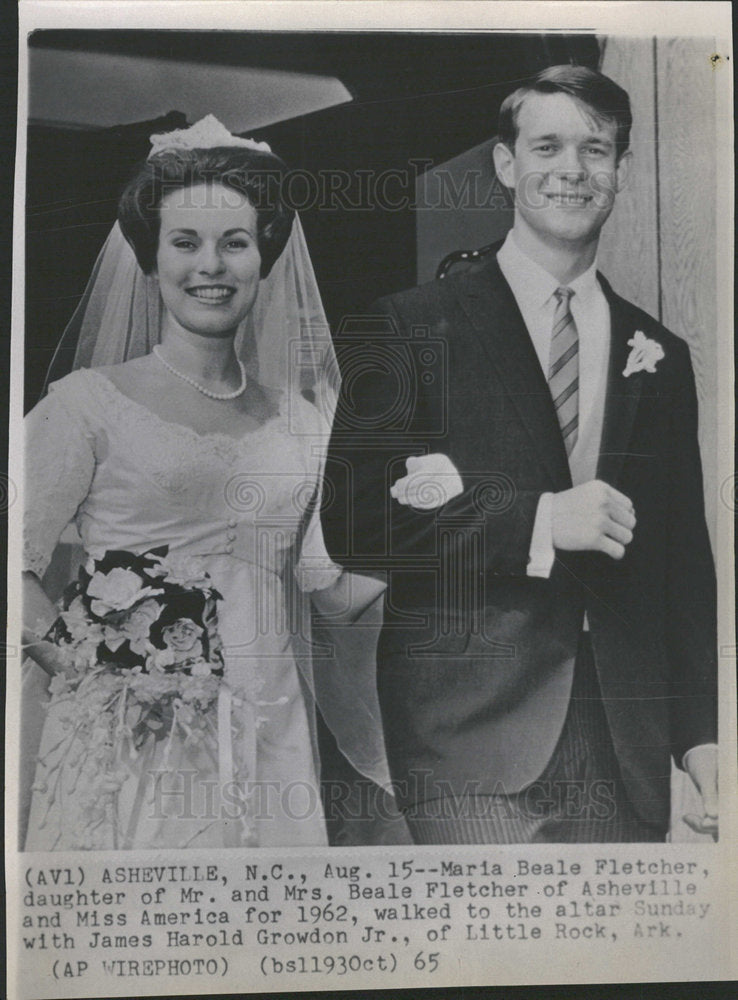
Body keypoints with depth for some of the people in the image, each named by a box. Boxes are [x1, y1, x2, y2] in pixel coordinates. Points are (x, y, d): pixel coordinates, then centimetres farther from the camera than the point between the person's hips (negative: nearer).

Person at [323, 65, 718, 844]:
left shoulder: (659, 355, 14)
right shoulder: (413, 326, 2)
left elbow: (685, 562, 15)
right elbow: (352, 523, -7)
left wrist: (700, 736, 9)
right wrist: (536, 522, -13)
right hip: (472, 739, -4)